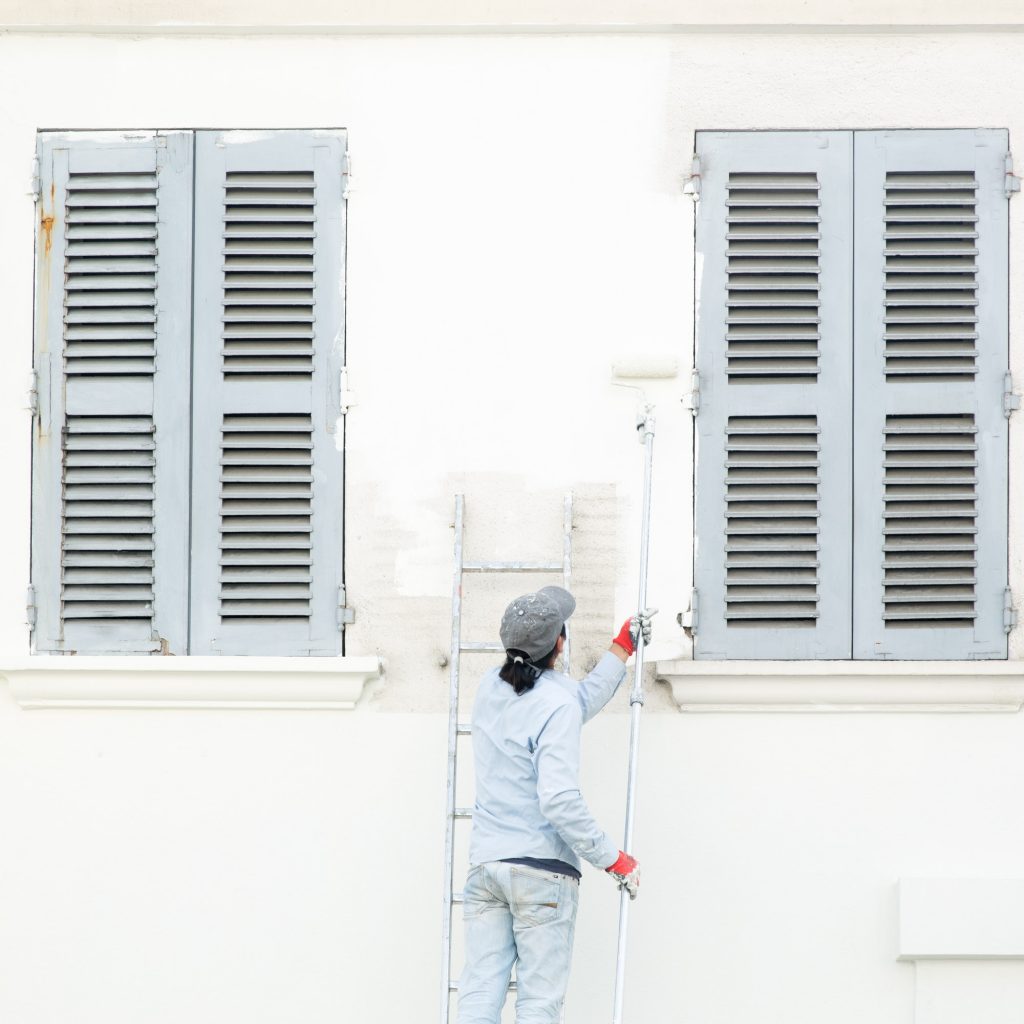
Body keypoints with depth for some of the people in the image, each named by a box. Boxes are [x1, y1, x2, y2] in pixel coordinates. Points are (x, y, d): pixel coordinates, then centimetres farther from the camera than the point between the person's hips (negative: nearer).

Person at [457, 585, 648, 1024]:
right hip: (542, 871, -6)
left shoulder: (490, 688, 8)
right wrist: (612, 858, -11)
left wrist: (622, 647, 29)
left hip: (485, 863, 6)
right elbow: (559, 801, -20)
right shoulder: (556, 706, -14)